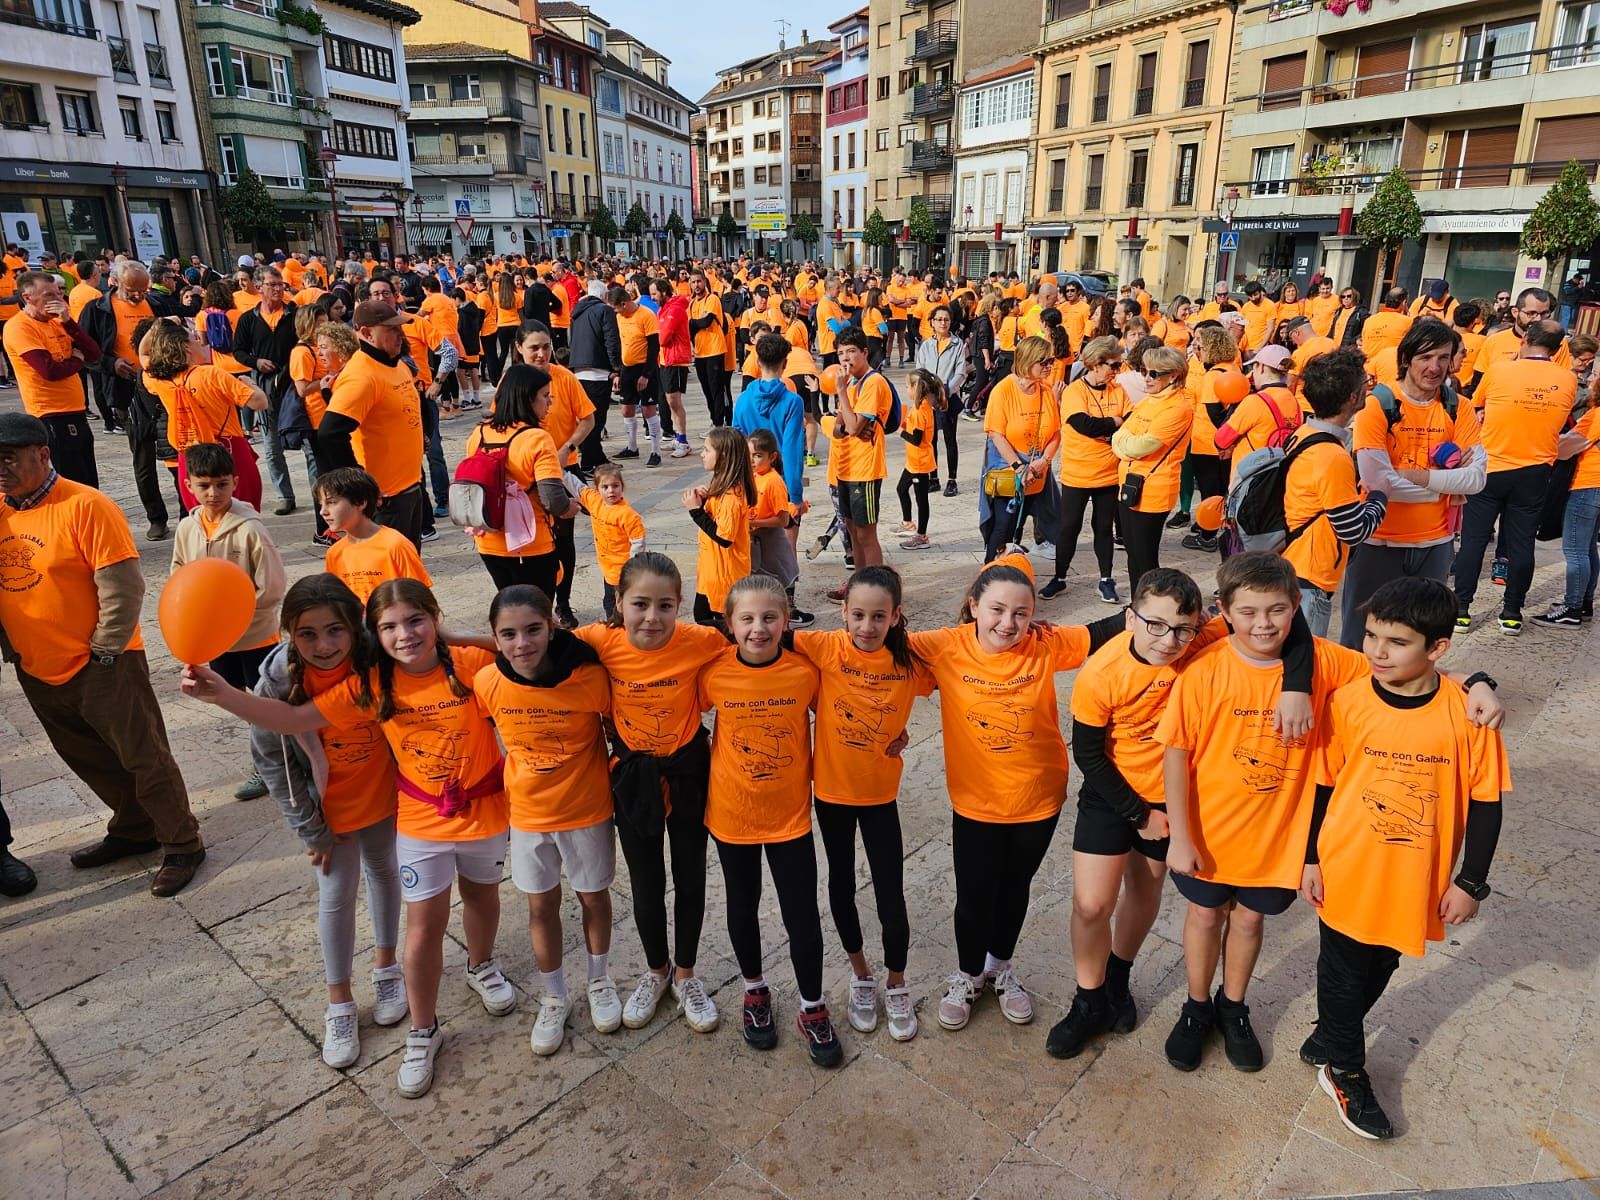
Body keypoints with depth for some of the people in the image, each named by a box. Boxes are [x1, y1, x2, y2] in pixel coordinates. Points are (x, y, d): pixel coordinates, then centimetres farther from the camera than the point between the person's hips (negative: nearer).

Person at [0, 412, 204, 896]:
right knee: (91, 761, 21)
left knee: (144, 757, 4)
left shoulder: (84, 506, -16)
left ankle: (182, 844, 18)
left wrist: (103, 653, -14)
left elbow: (123, 587, -18)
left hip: (100, 668, -7)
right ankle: (133, 829, 39)